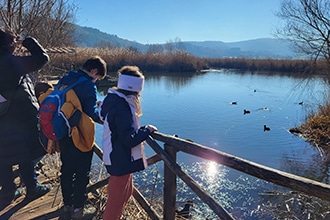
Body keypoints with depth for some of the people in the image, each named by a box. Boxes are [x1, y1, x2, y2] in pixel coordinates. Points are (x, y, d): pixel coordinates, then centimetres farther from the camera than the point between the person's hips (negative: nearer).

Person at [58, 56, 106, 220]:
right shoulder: (88, 85, -17)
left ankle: (67, 206, 33)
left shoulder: (65, 79, 5)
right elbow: (92, 114, -22)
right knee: (82, 173, 9)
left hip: (63, 134, 7)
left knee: (66, 170, 18)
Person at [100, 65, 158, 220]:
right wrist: (146, 131, -16)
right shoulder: (122, 107, -27)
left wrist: (140, 131, 8)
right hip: (121, 160, -10)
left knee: (126, 192, 26)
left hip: (116, 157, 10)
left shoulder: (114, 100, 4)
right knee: (117, 198, 9)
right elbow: (129, 140, -29)